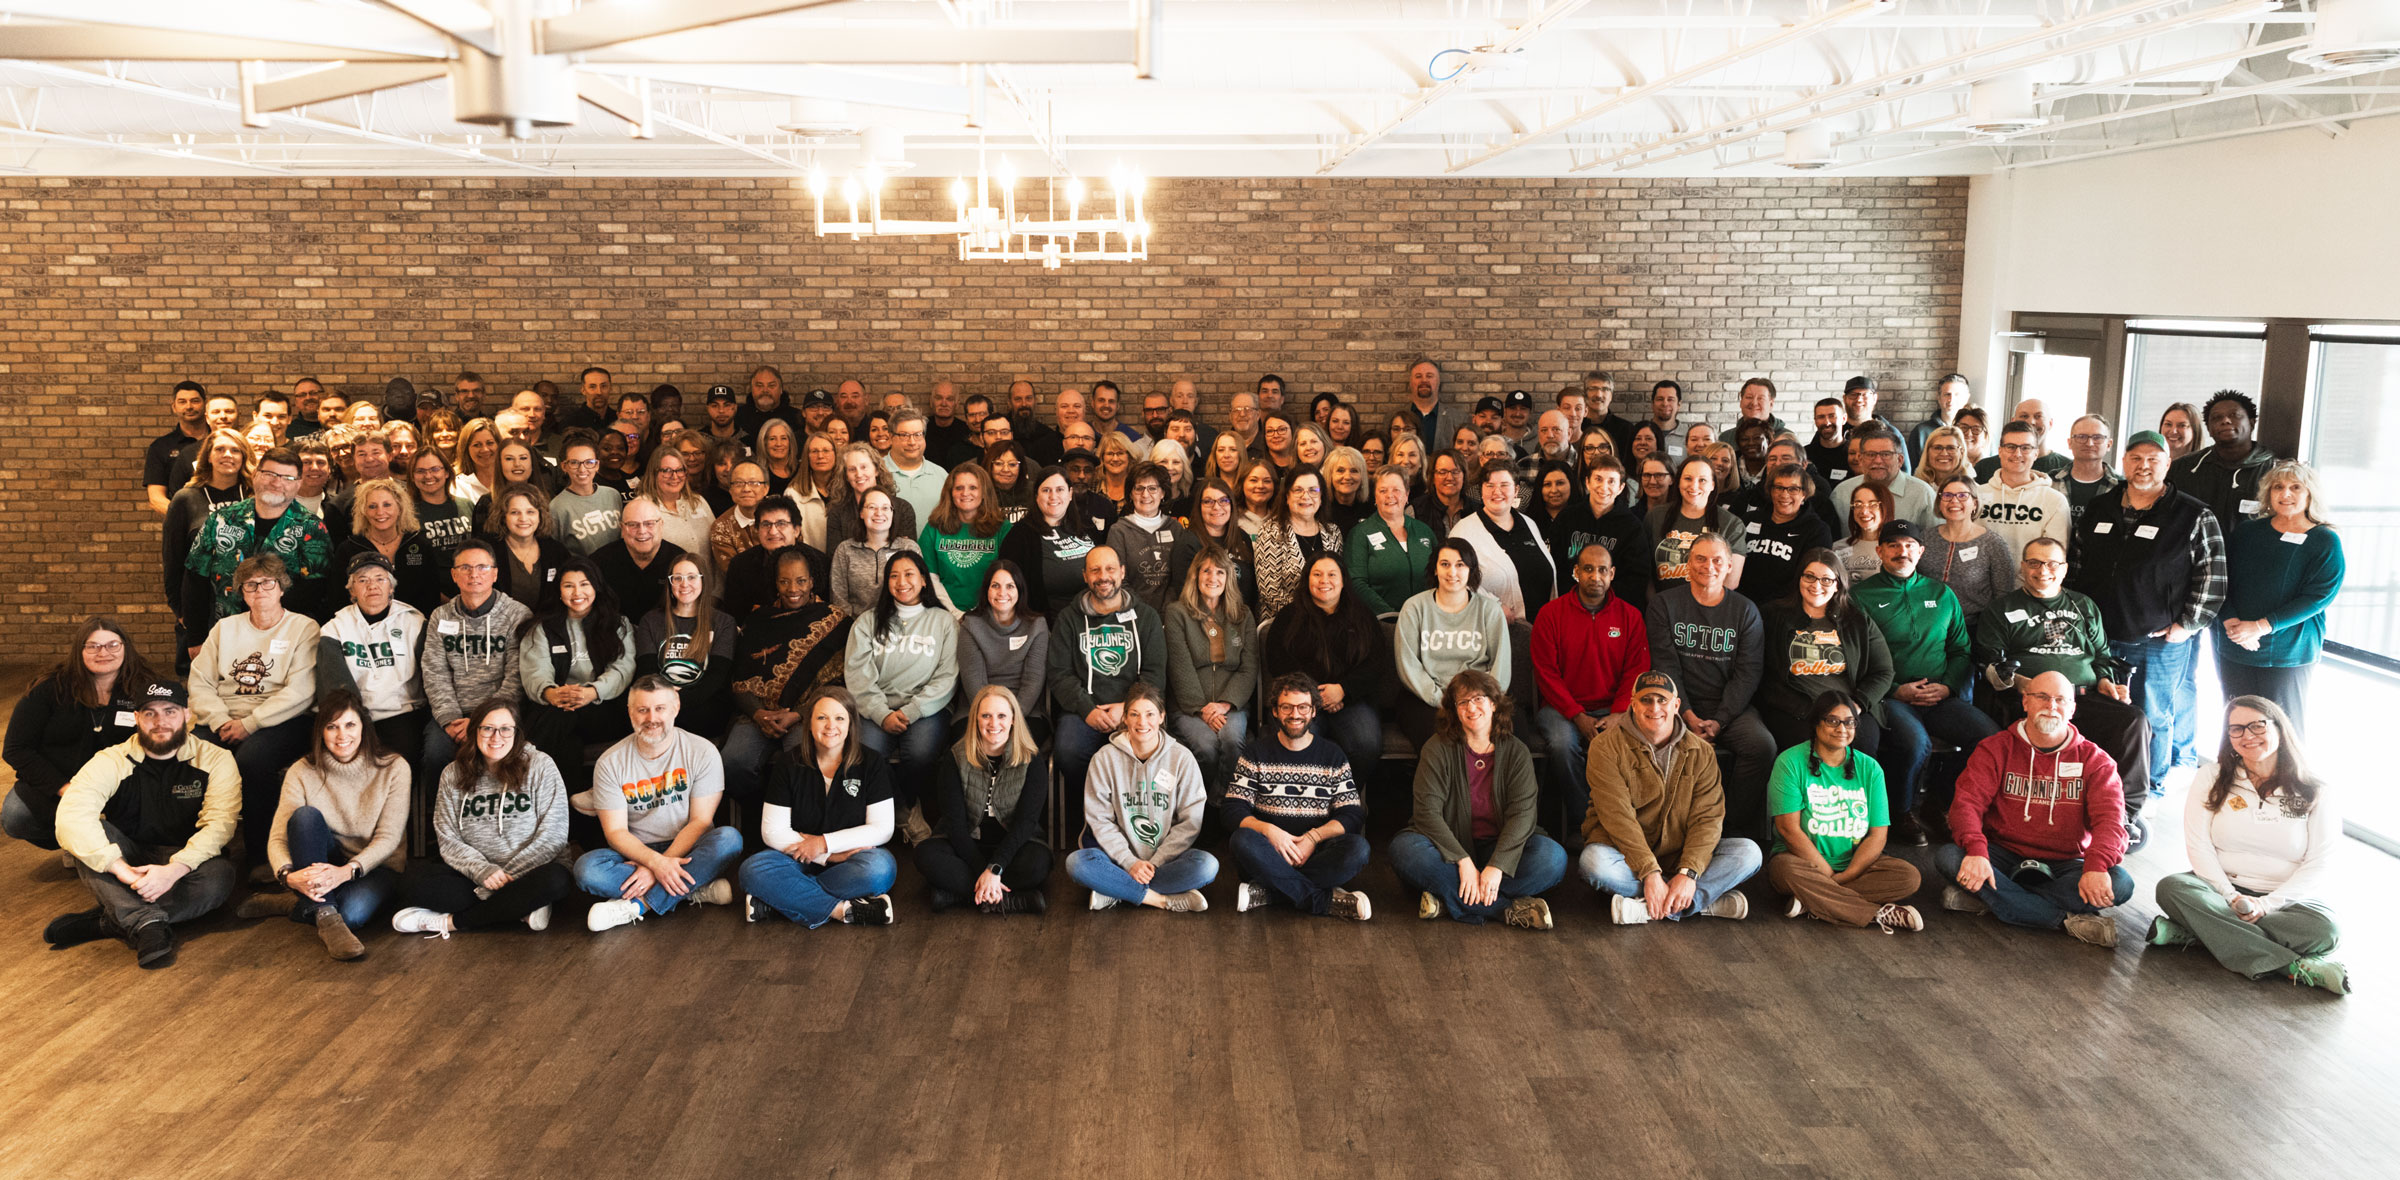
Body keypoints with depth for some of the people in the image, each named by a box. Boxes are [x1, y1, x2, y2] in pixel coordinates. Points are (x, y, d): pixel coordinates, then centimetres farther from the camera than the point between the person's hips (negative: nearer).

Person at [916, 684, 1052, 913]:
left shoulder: (1032, 761, -6)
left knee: (1037, 862, -34)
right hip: (967, 844, 1)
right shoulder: (955, 758, -4)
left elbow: (1026, 822, -13)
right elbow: (955, 821, -10)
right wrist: (984, 873, -22)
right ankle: (1014, 899, -31)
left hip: (1013, 845, -1)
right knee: (926, 853, -29)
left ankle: (958, 893, -27)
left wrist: (994, 869, -27)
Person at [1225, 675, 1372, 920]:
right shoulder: (1256, 753, 8)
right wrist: (1268, 830, -20)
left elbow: (1353, 815, 2)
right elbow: (1233, 810, -1)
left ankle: (1266, 892, -28)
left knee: (1357, 848, -30)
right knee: (1243, 841, -34)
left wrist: (1313, 837, -16)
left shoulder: (1332, 755, 10)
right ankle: (1327, 899, -29)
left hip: (1316, 851, 1)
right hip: (1271, 849, -1)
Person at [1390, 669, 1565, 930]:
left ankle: (1448, 901, -29)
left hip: (1500, 849, 1)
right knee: (1405, 849, -32)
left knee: (1553, 857, -26)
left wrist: (1497, 866, -27)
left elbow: (1522, 813, -12)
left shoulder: (1516, 752, 0)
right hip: (1450, 847, -1)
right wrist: (1463, 861, -25)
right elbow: (1428, 811, -13)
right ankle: (1511, 909, -33)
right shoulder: (1437, 749, -3)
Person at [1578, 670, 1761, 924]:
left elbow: (1707, 817, -8)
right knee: (1594, 862, -36)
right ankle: (1707, 901, -27)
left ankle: (1649, 908, -28)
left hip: (1679, 853, 3)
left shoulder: (1700, 752, 1)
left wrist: (1688, 873, -24)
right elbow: (1618, 817, -18)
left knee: (1748, 853, -16)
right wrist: (1650, 873, -28)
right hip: (1623, 850, -3)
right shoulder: (1607, 746, -9)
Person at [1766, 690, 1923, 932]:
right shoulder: (1791, 762, -5)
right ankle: (1878, 915, -28)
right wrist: (1829, 875, -17)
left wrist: (1844, 877, -15)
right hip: (1804, 860, -4)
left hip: (1855, 865, 4)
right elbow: (1789, 829, -13)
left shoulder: (1869, 768, 6)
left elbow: (1878, 835, -1)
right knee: (1786, 869, -36)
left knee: (1909, 876, -21)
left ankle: (1814, 905, -26)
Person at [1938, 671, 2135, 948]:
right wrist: (1976, 850, -32)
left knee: (2120, 884, -28)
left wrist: (2096, 866, -31)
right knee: (1948, 856, -30)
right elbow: (1967, 801, -11)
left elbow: (2110, 818, -9)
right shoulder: (1996, 749, 3)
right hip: (2003, 857, -1)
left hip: (2063, 866, 1)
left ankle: (1989, 898, -31)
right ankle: (2068, 920, -31)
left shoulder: (2094, 760, 5)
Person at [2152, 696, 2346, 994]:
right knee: (2172, 888, -32)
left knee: (2324, 930, -32)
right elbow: (2198, 845, -1)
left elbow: (2319, 866, -2)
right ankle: (2293, 968, -34)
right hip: (2220, 889, 0)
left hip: (2285, 900, 0)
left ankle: (2192, 931, -30)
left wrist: (2266, 904, -16)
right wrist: (2230, 897, -15)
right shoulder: (2212, 778, 7)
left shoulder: (2313, 794, 5)